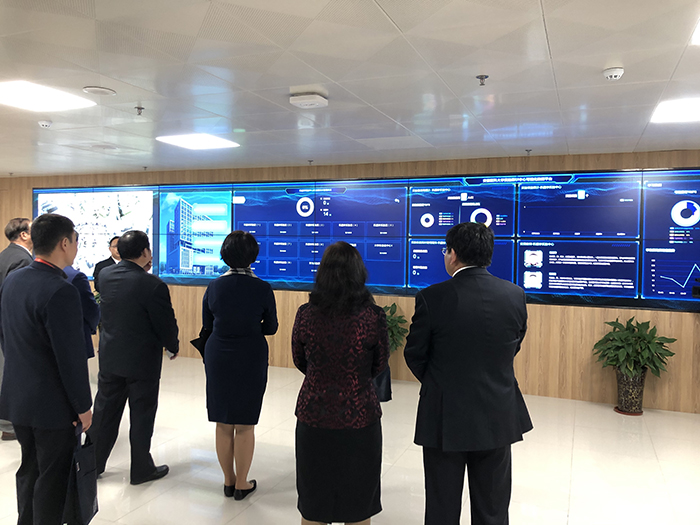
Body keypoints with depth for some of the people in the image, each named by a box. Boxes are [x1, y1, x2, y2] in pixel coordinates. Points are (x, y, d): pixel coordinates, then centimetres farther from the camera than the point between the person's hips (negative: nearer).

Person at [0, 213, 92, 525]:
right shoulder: (60, 291, -25)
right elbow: (71, 357, -24)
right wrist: (83, 406, -13)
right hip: (52, 404, -8)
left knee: (29, 470, 23)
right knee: (53, 477, 8)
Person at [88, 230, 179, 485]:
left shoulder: (105, 275, -4)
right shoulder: (153, 285, -22)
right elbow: (166, 323, -15)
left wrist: (142, 270, 8)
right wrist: (173, 347, 5)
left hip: (109, 357, 6)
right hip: (142, 361, -5)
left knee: (105, 411, 18)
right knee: (141, 416, 9)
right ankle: (141, 469, 22)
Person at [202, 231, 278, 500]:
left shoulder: (214, 287, -6)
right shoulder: (263, 289, -12)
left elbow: (207, 324, 4)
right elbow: (270, 328, -2)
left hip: (218, 359, 2)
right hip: (251, 361, -2)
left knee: (223, 424, 14)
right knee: (245, 425, 10)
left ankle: (228, 481, 28)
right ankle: (242, 484, 22)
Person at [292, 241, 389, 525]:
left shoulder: (305, 314, -11)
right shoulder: (374, 316, -15)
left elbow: (300, 361, 4)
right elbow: (379, 364, 0)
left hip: (313, 415, 1)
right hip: (359, 416, -1)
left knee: (313, 502, 19)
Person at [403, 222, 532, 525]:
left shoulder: (432, 298, -17)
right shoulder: (515, 295, -6)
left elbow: (414, 355, -6)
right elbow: (514, 347, 6)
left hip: (445, 417, -3)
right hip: (498, 417, 3)